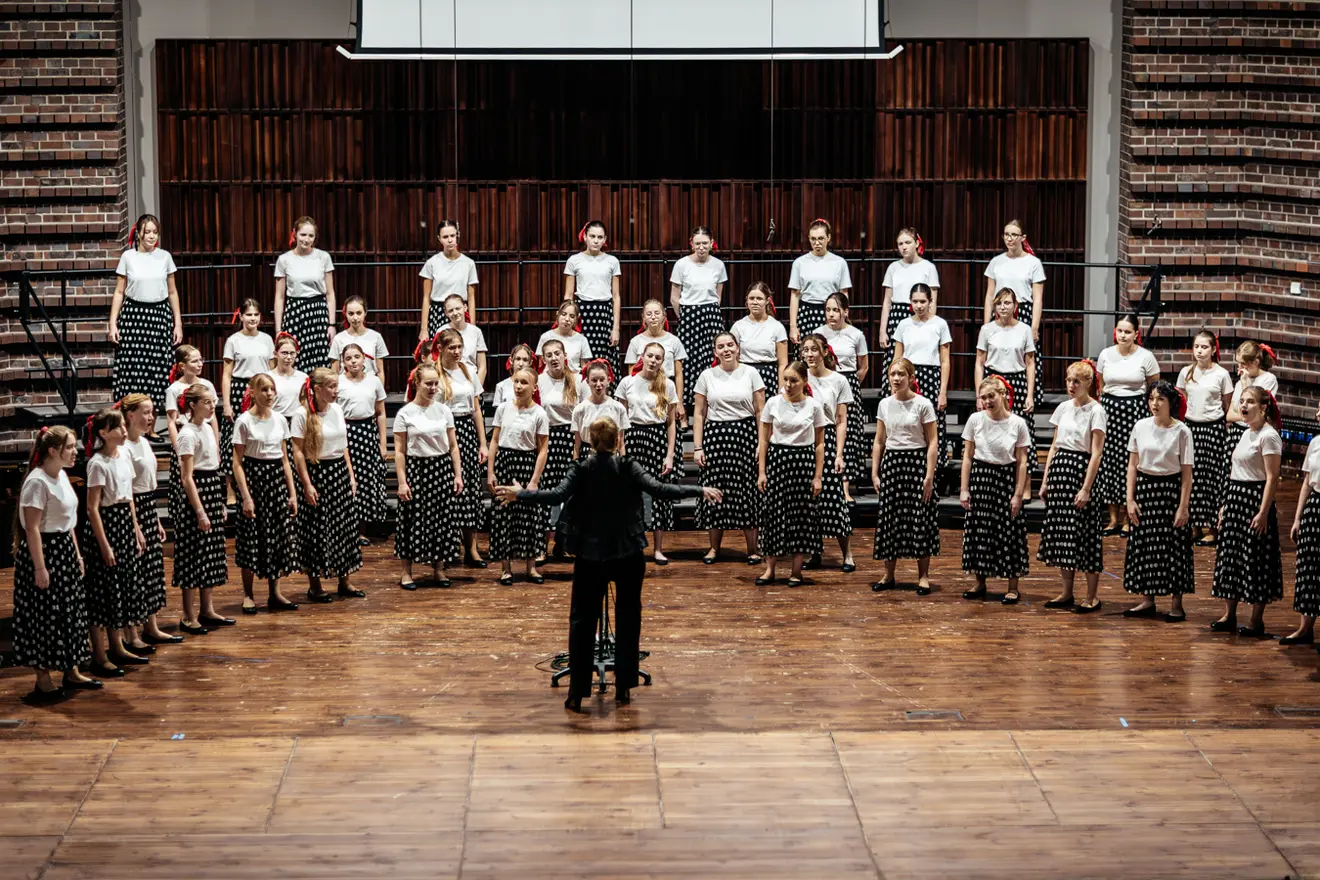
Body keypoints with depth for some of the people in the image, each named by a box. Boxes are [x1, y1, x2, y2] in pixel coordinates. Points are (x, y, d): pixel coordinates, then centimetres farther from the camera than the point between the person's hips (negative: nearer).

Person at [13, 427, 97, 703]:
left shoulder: (62, 476, 8)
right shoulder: (37, 482, -20)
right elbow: (32, 528, -21)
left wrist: (76, 554, 17)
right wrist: (40, 568, -21)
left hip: (64, 550, 9)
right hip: (43, 551, -9)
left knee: (70, 612, 15)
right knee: (44, 616, -1)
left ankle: (71, 672, 27)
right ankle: (43, 682, 7)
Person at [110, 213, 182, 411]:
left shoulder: (165, 257, 6)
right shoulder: (128, 257, 2)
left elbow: (172, 292, 11)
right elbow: (119, 292, 4)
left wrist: (178, 323, 8)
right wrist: (113, 324, -2)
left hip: (160, 315, 1)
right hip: (133, 315, -1)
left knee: (159, 370, -3)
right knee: (131, 370, -6)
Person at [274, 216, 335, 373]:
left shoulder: (323, 257, 4)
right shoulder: (284, 260, 3)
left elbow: (330, 294, 7)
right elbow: (279, 297, 6)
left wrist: (332, 324, 1)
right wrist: (278, 330, 2)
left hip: (318, 313, 0)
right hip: (294, 313, 0)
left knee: (320, 366, -6)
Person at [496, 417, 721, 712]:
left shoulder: (580, 470, -6)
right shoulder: (629, 468, -6)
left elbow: (558, 495, -20)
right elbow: (659, 490, -17)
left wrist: (520, 494, -12)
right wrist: (699, 491, -12)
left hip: (589, 555, 0)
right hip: (629, 554, 0)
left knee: (582, 620, 5)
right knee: (627, 618, 12)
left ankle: (577, 693, 1)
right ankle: (623, 687, 13)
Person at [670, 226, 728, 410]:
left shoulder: (718, 265, 4)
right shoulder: (682, 265, -2)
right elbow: (674, 299, 4)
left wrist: (710, 312, 13)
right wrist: (686, 317, 9)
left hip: (712, 316, 2)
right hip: (689, 315, -2)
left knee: (712, 360, -4)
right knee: (689, 360, -5)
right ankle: (686, 404, -1)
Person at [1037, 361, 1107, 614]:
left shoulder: (1095, 411, -7)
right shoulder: (1063, 408, 11)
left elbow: (1096, 453, -11)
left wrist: (1086, 489, -17)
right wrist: (1045, 480, 11)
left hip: (1081, 469, -7)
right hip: (1059, 467, 7)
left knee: (1085, 532, -5)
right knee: (1060, 531, 8)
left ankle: (1092, 596, 1)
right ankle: (1067, 593, 16)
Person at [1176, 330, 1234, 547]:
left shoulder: (1222, 374, -3)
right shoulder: (1186, 373, 5)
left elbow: (1228, 407, 3)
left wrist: (1228, 431, 1)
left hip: (1214, 427, -3)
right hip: (1191, 425, 3)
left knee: (1211, 476, -1)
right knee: (1191, 476, 3)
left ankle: (1212, 528, 5)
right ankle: (1195, 526, 12)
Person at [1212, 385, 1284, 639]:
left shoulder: (1268, 436, -13)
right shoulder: (1247, 434, 13)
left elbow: (1272, 478, -17)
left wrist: (1263, 512, -21)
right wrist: (1226, 504, 18)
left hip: (1256, 499, -9)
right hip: (1235, 497, 9)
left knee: (1256, 560, -3)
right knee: (1230, 555, 11)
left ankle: (1257, 621, 3)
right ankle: (1229, 615, 19)